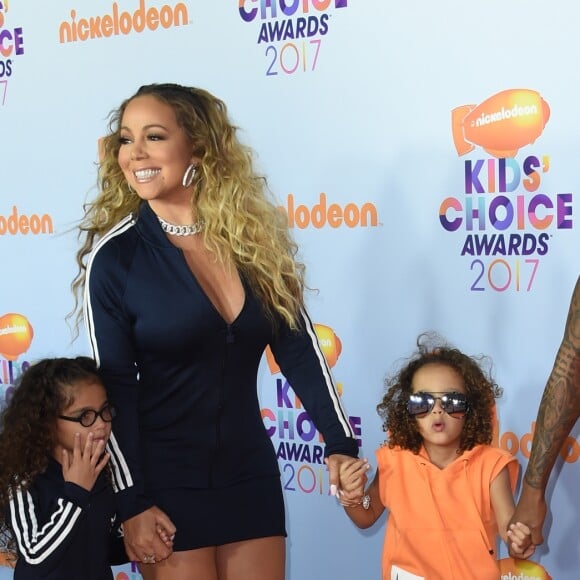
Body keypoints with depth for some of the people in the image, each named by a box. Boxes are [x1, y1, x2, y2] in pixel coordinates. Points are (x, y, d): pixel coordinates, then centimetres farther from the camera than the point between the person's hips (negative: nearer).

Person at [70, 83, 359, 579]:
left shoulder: (255, 236, 0)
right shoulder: (114, 257, -9)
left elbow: (299, 350, 1)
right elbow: (114, 389, -8)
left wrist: (340, 443, -4)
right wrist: (132, 500, -11)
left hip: (251, 474, 3)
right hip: (165, 482, -3)